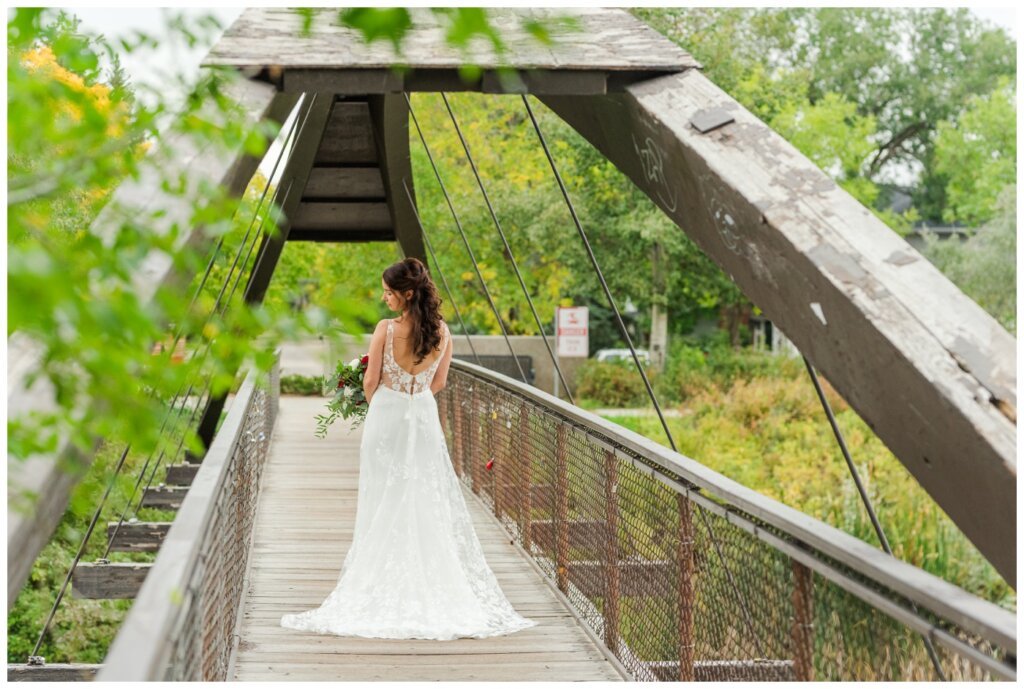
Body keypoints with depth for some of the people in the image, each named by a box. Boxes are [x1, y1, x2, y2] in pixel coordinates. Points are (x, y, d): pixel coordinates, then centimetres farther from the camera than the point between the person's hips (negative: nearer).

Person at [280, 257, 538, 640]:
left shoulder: (386, 330, -15)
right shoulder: (442, 332, -3)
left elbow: (371, 382, -7)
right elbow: (439, 383, 6)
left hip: (387, 418, -3)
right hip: (424, 418, 3)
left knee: (386, 505, 5)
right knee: (429, 503, 9)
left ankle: (385, 589, 9)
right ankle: (432, 586, 12)